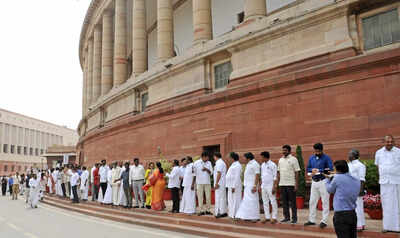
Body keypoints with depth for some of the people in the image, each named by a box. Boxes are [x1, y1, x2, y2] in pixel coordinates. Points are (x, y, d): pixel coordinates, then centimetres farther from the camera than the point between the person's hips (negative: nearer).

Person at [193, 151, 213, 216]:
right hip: (199, 183, -2)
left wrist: (206, 169, -19)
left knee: (208, 197, 3)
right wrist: (193, 184, 5)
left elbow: (211, 172, 2)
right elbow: (194, 174, 4)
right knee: (200, 197, 1)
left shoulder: (209, 163, 5)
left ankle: (208, 210, 13)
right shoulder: (196, 163, -2)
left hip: (207, 182, 2)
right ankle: (201, 211, 8)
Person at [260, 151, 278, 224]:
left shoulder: (272, 165, -8)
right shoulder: (262, 165, 12)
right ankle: (267, 217, 16)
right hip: (263, 186, 7)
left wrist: (274, 187, -14)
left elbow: (275, 177, -9)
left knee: (273, 202, -3)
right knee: (265, 202, 9)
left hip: (270, 186, -7)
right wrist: (260, 186, 13)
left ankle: (274, 218, 4)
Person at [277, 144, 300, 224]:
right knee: (284, 202, 9)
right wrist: (277, 183, 9)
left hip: (291, 184, -5)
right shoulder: (280, 160, 12)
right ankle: (287, 217, 18)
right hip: (282, 184, 5)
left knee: (292, 202, 0)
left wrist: (296, 184, -12)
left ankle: (294, 218, 8)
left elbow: (296, 172, -6)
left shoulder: (293, 159, -4)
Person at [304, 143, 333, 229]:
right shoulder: (311, 158, 12)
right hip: (314, 182, 6)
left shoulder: (326, 158, -5)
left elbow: (330, 169, -15)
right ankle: (311, 220, 20)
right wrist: (312, 170, -7)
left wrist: (318, 171, -15)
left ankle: (324, 221, 4)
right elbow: (308, 169, 15)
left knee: (325, 202, -2)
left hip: (323, 182, -6)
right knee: (312, 202, 11)